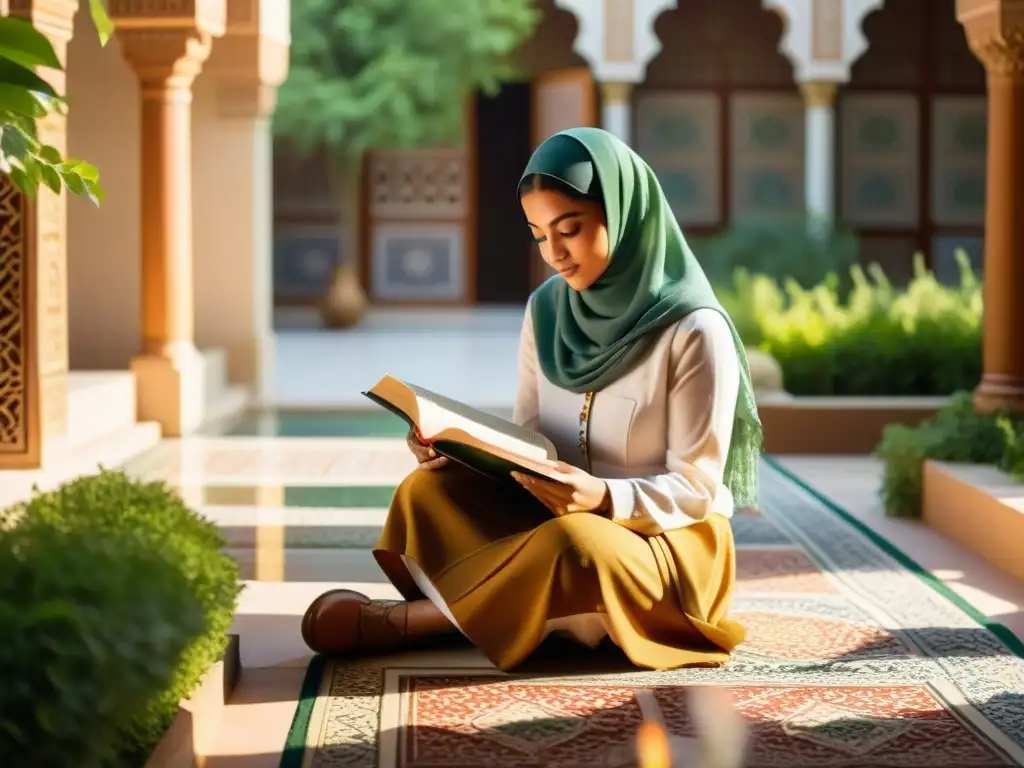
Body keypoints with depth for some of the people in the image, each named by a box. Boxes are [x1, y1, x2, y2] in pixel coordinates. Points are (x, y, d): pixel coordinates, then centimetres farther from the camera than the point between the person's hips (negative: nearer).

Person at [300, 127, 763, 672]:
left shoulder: (694, 332, -16)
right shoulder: (546, 310, 2)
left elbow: (695, 490, -15)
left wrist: (604, 499, -33)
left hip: (672, 545, -5)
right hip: (556, 520, 5)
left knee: (572, 545, -37)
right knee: (429, 491, -20)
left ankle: (401, 621, -16)